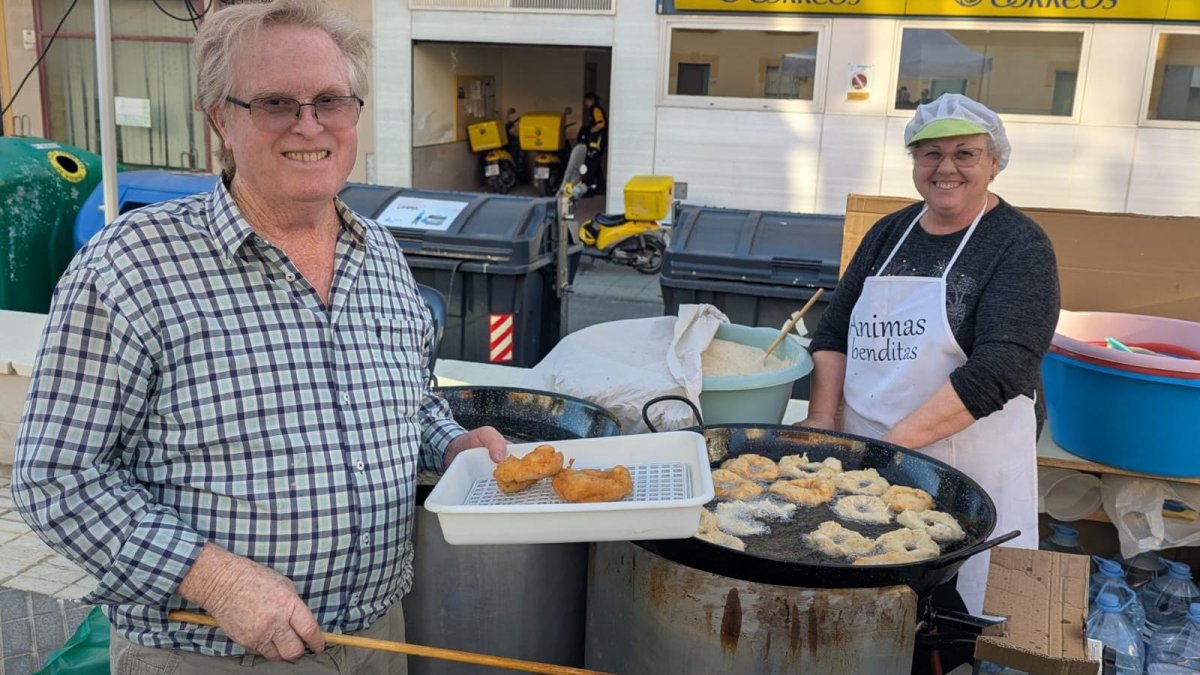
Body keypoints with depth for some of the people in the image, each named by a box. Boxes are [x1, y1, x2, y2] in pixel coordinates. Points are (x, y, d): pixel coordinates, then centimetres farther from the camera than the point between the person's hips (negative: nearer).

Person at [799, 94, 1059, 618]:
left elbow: (1000, 368, -18)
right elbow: (834, 330, 10)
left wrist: (899, 438, -24)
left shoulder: (1020, 246, -6)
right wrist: (822, 417, -5)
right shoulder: (890, 233, 11)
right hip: (864, 454, 5)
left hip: (967, 465, -4)